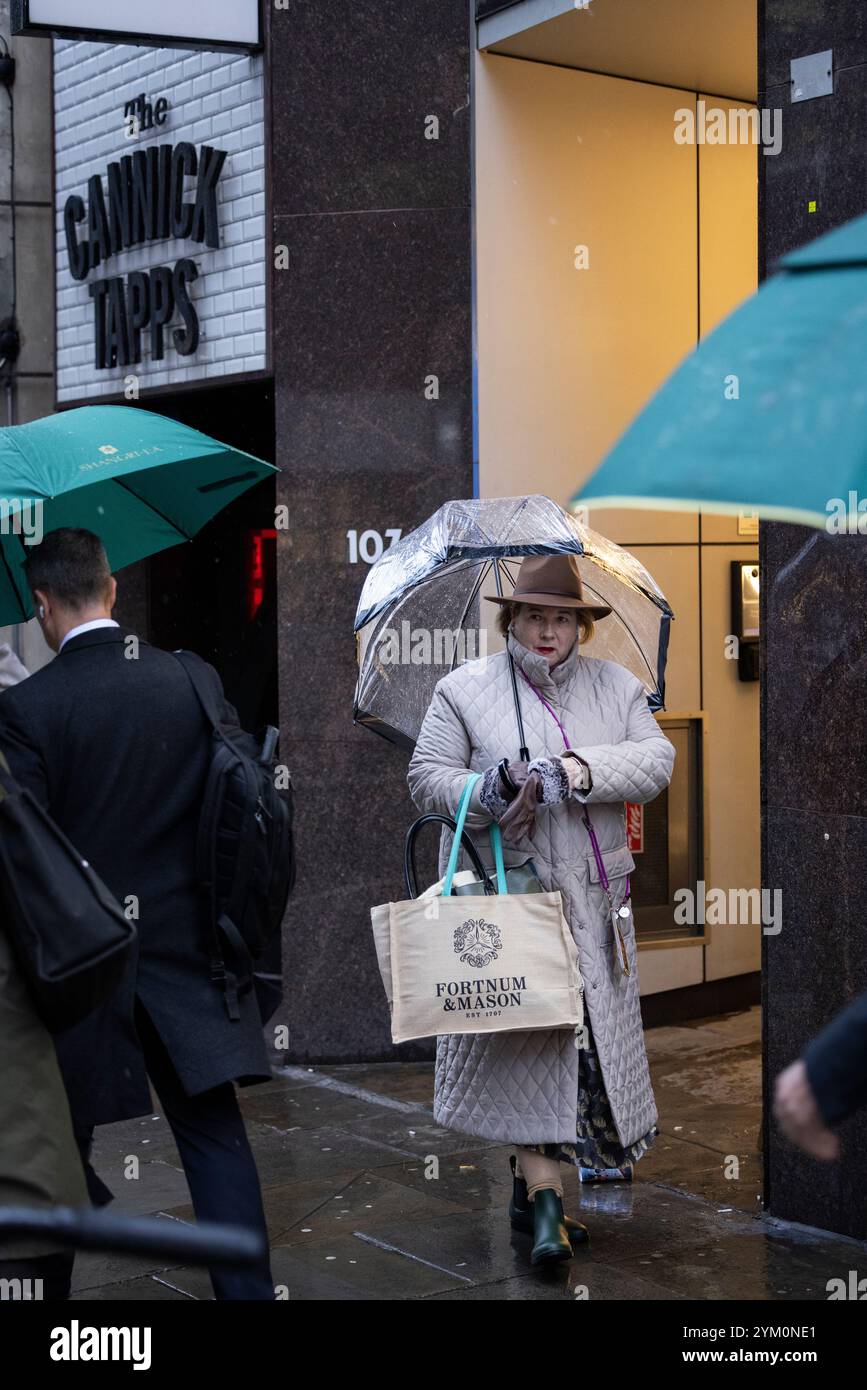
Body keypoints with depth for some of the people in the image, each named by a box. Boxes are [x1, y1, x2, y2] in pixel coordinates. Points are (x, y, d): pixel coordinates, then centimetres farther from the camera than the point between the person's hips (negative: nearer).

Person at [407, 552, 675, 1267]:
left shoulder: (616, 686, 10)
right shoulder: (465, 689, 3)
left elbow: (656, 760, -1)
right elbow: (427, 776, 1)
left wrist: (579, 768, -18)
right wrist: (489, 792, -18)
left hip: (592, 895, 4)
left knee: (586, 1035, 6)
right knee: (529, 1034, -9)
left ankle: (532, 1182, 20)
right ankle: (545, 1197, -7)